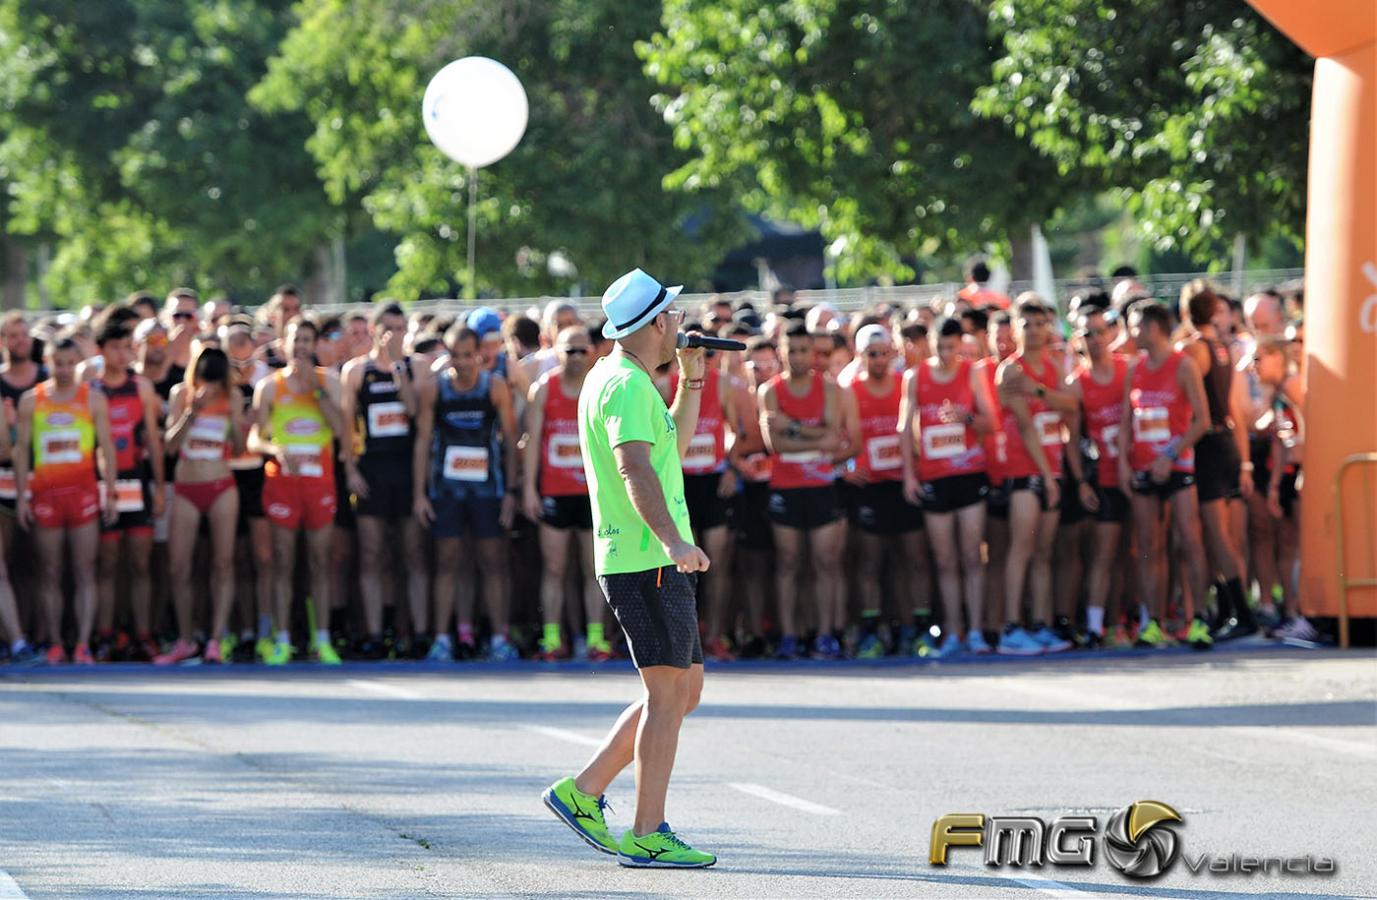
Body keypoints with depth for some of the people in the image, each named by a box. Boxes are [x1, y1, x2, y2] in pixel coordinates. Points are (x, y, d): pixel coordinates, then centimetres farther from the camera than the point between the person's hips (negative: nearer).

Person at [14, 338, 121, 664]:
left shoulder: (93, 399, 6)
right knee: (49, 573, 3)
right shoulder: (31, 400, 8)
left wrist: (110, 493, 0)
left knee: (85, 572, -6)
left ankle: (83, 645, -9)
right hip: (45, 492, 1)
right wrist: (21, 496, 2)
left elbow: (106, 447, 7)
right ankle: (55, 645, 6)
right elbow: (22, 448, 9)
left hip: (83, 490, -1)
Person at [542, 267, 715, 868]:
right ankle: (647, 835, -7)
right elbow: (635, 466, -29)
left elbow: (675, 443, 31)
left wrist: (691, 378, 21)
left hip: (653, 563, 10)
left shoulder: (611, 378, 19)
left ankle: (583, 793, 17)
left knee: (685, 689, 14)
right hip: (647, 564, -10)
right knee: (668, 691, -8)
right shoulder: (628, 386, -14)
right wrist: (672, 538, -41)